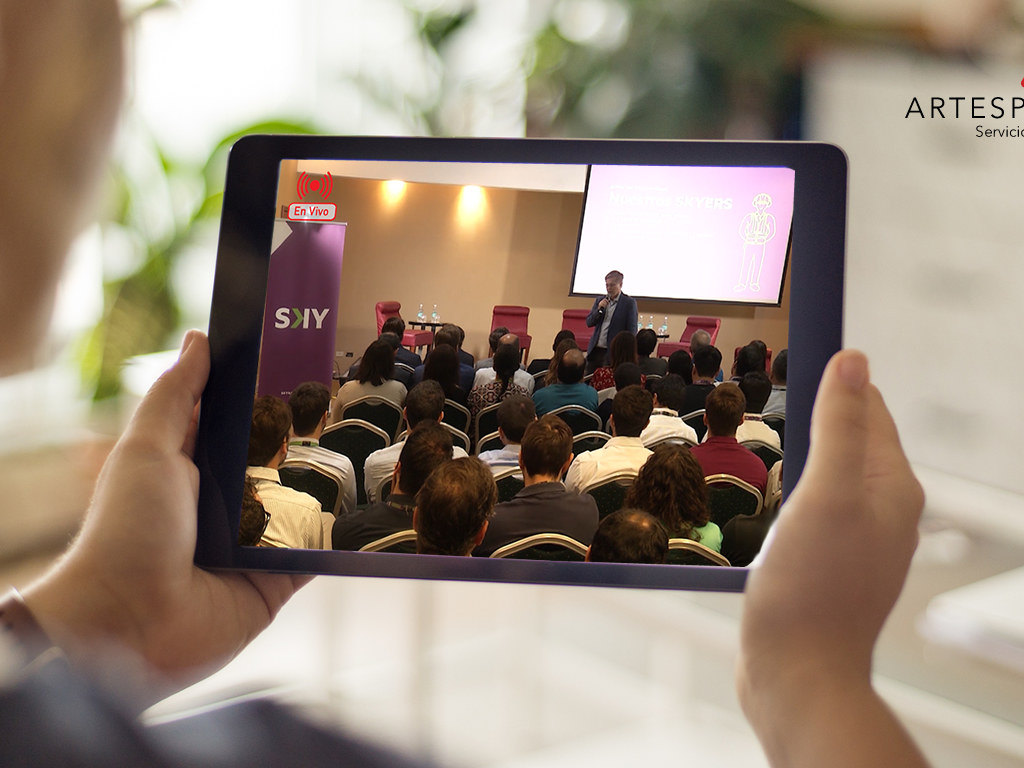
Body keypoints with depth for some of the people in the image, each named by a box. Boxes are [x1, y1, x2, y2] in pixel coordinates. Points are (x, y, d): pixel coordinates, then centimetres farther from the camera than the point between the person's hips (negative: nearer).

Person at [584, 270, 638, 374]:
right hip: (595, 350, 5)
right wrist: (599, 309, -5)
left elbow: (631, 330, -4)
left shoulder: (629, 303, -2)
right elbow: (589, 323, 12)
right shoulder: (599, 300, 14)